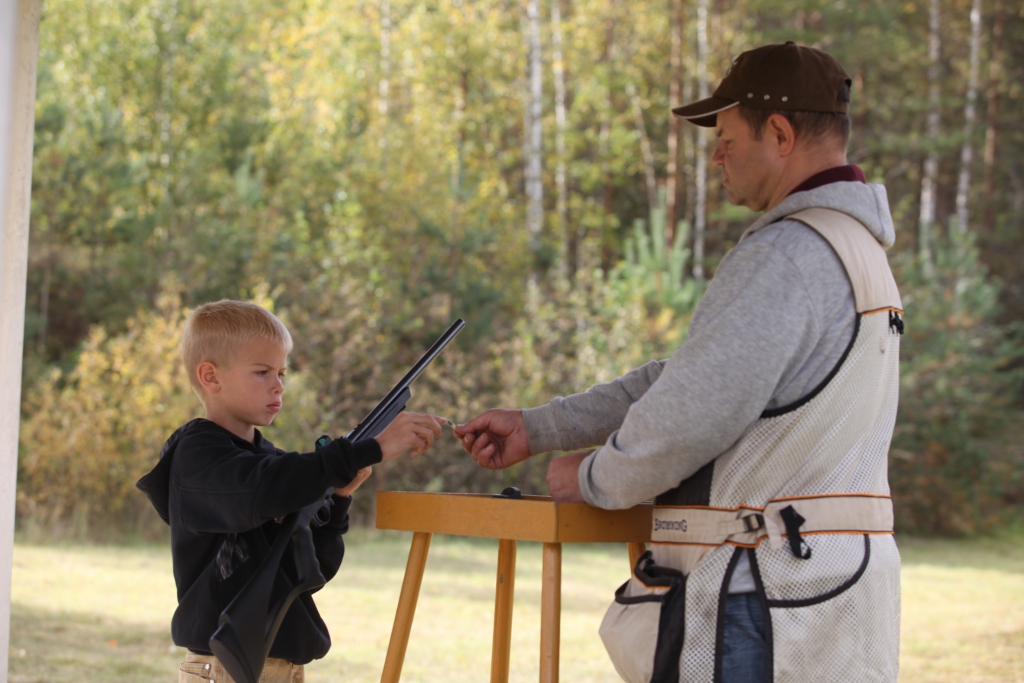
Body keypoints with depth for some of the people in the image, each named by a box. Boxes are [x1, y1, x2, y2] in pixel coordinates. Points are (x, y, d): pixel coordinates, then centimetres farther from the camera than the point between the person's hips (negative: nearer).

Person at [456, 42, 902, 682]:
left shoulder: (789, 253, -16)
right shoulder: (853, 247, 17)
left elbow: (692, 411, -21)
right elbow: (688, 374, 19)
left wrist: (595, 478, -1)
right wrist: (538, 428, 18)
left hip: (766, 599, -10)